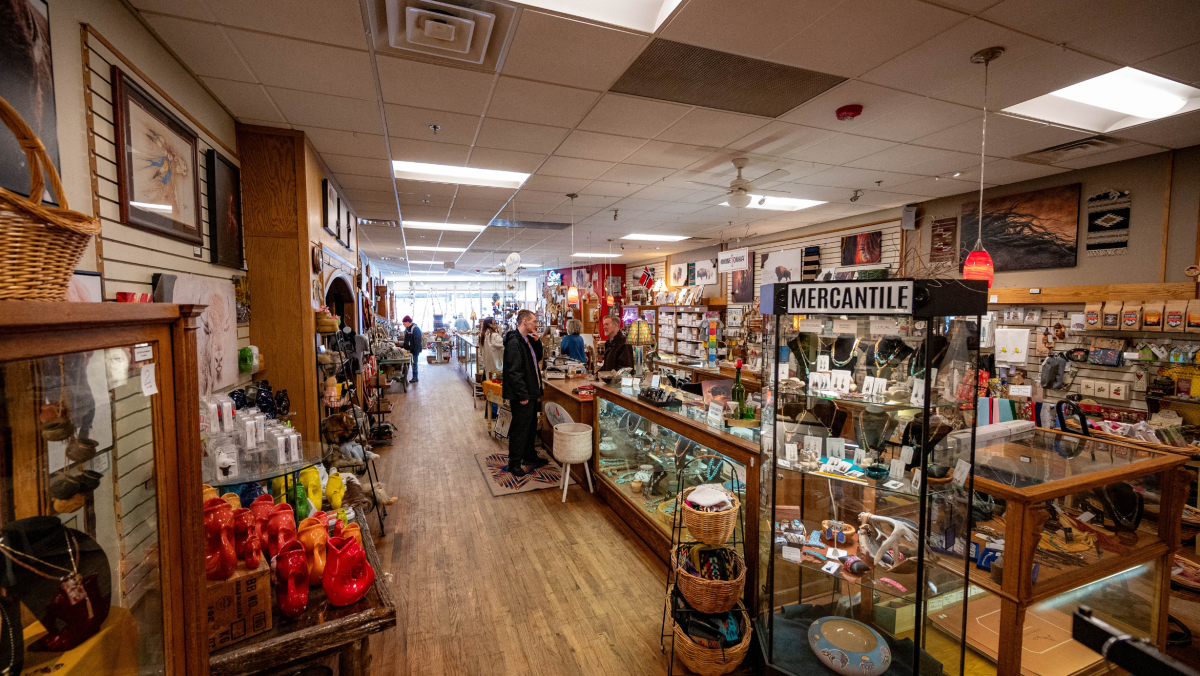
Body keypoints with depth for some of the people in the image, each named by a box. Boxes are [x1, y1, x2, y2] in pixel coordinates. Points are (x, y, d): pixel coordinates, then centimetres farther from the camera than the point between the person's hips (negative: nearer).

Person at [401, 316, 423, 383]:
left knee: (414, 363, -2)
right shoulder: (407, 328, 12)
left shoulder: (415, 329, -17)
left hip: (414, 350, -9)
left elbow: (417, 341, -19)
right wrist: (405, 348, 17)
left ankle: (415, 378, 7)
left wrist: (416, 351, -20)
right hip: (408, 350, 9)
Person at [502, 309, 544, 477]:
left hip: (530, 393, 10)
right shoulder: (514, 342, -20)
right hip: (522, 396, -10)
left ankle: (529, 455, 37)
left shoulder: (527, 340, 10)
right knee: (519, 429, 1)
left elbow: (537, 358, 21)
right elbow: (514, 371, -24)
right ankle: (514, 463, 15)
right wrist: (522, 395, -23)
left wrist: (537, 342, 4)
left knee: (531, 426, 21)